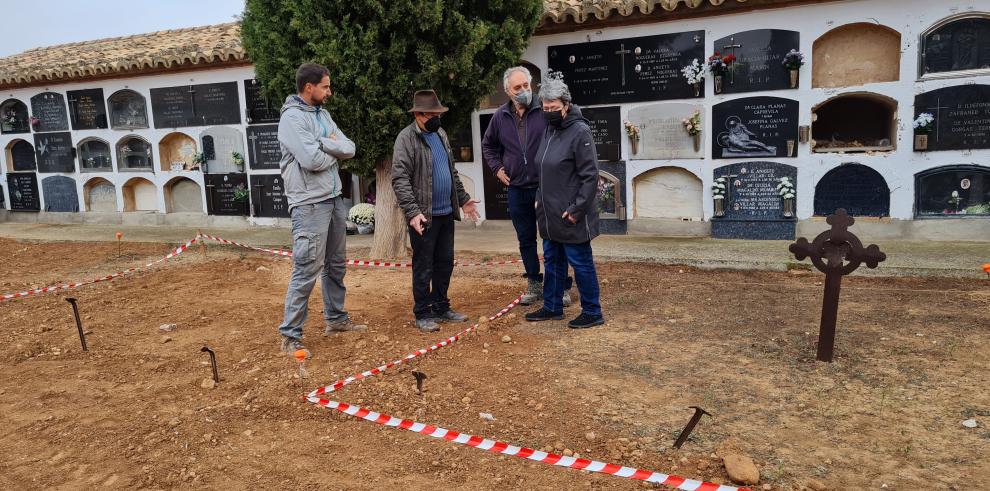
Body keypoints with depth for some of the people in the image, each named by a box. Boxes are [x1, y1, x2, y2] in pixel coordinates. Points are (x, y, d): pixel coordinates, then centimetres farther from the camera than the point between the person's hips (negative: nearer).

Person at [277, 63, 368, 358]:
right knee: (307, 270, -8)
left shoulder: (323, 114, 13)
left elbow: (349, 148, 5)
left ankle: (336, 319, 31)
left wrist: (323, 143, -13)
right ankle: (290, 336, 1)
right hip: (310, 204, -9)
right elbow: (311, 160, -23)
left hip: (334, 199, 9)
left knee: (335, 264, 16)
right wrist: (334, 153, -4)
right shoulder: (292, 118, -13)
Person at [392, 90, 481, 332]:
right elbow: (400, 179, -17)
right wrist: (412, 212, -25)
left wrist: (463, 199, 20)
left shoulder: (440, 134, 14)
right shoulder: (406, 138, -11)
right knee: (424, 267, 2)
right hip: (424, 216, -7)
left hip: (446, 212, 7)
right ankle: (423, 314, 13)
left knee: (445, 263, 14)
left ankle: (441, 307, 27)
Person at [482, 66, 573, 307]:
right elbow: (488, 145, 22)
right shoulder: (501, 117, 5)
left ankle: (563, 287, 12)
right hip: (517, 188, 4)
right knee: (526, 239, 12)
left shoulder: (545, 111, -9)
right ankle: (534, 285, 25)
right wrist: (497, 168, 11)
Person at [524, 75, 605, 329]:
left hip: (571, 217, -8)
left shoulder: (580, 131, -15)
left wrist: (577, 209, -20)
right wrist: (540, 199, 16)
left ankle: (592, 312, 14)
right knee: (553, 261, 17)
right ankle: (552, 307, 31)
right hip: (550, 214, 9)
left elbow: (589, 176, -18)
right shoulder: (549, 130, 11)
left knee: (580, 262, 1)